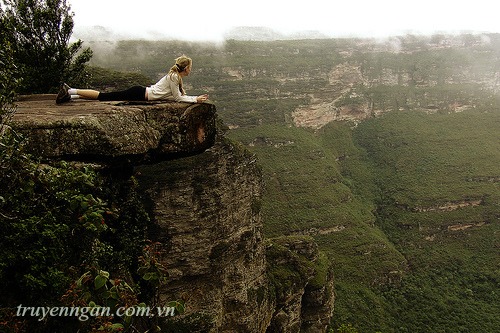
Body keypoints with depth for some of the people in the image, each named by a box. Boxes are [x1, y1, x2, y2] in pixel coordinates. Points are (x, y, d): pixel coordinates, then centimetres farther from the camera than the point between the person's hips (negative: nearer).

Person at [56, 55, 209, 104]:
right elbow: (177, 98, -13)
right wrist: (195, 99, -8)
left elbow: (179, 95, 22)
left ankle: (71, 95, 10)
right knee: (105, 96, -9)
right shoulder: (174, 77, -13)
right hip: (141, 94, -8)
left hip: (142, 93, 8)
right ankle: (71, 92, -7)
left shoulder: (176, 76, 15)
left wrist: (195, 97, 14)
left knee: (109, 96, 9)